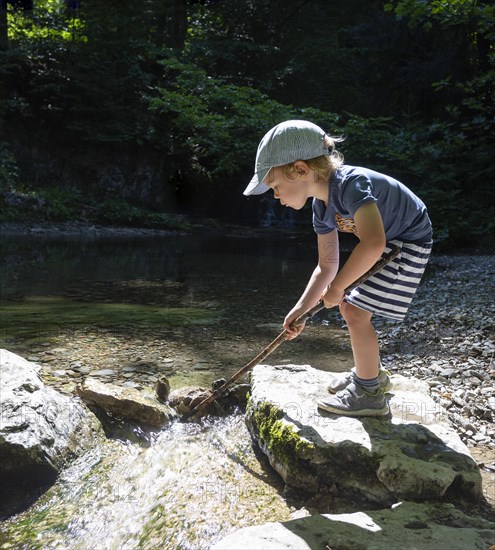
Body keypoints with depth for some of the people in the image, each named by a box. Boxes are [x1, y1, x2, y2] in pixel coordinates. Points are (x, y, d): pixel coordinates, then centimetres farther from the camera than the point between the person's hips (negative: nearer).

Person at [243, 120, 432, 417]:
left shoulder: (350, 182, -31)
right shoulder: (322, 207, -3)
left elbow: (373, 243, -44)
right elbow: (326, 266, 0)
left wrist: (336, 286, -32)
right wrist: (300, 310, -7)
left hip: (409, 242, -9)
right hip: (386, 243, 9)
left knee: (356, 312, -12)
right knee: (347, 304, 12)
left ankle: (369, 394, 5)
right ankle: (371, 372, 30)